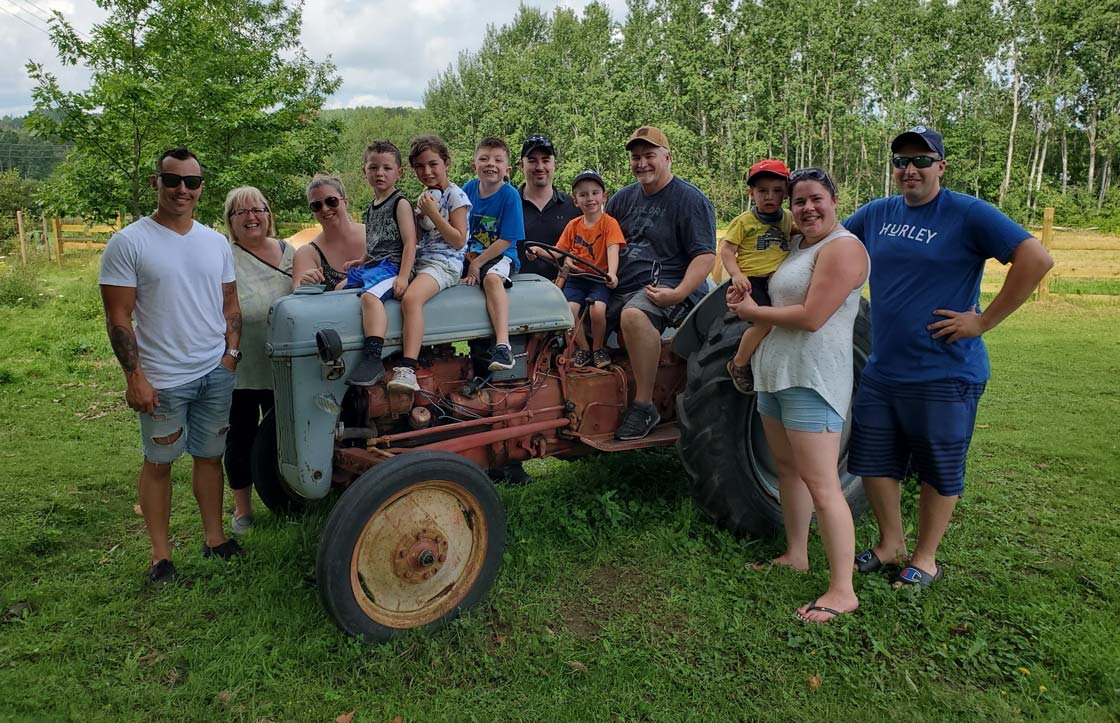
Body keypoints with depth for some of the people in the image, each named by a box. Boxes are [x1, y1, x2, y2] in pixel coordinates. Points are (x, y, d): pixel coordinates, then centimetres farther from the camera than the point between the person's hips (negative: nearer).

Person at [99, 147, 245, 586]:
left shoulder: (216, 242, 7)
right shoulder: (128, 243, -8)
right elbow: (118, 318, -9)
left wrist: (231, 353, 2)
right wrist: (134, 377, -13)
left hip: (216, 373, 4)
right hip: (162, 379, -4)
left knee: (210, 456, 13)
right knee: (159, 462, 8)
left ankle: (214, 539, 26)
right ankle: (160, 554, 20)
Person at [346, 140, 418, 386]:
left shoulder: (400, 203, -3)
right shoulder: (372, 207, 22)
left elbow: (409, 243, -13)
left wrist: (403, 276, -23)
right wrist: (362, 261, 19)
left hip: (392, 265, -10)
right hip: (372, 266, 10)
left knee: (370, 295, -34)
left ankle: (373, 359, -44)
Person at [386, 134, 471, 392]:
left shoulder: (455, 195, -1)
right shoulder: (425, 197, 22)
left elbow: (458, 241, -9)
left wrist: (433, 214, -12)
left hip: (444, 264, -9)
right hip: (419, 262, 9)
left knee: (411, 297, -36)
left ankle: (407, 369, -43)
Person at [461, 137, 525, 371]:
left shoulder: (510, 195, -10)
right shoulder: (468, 189, 4)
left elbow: (506, 241, -13)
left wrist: (477, 263, -14)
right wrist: (466, 256, -8)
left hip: (500, 256, -6)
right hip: (469, 255, 6)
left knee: (492, 277, -36)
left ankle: (502, 344, -45)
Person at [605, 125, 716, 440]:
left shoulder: (690, 199, -1)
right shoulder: (624, 198, 19)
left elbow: (706, 255, -9)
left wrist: (678, 293, -24)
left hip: (664, 286, -7)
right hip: (620, 287, 8)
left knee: (633, 315, -37)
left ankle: (644, 405, -28)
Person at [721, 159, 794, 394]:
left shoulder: (788, 219, 14)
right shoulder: (744, 221, -1)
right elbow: (726, 249, -5)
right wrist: (736, 274, -19)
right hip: (751, 280, -6)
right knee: (764, 321, -23)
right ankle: (739, 365, -2)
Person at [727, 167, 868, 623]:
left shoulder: (842, 248, -12)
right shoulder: (795, 245, 17)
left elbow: (811, 317, -21)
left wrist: (753, 312, -7)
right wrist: (747, 304, 2)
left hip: (812, 378, -10)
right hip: (775, 371, 10)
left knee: (820, 485, -8)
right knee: (787, 469, 17)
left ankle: (842, 591, 0)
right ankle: (795, 555, 32)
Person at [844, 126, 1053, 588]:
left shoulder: (968, 214, -10)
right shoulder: (877, 214, 7)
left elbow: (1036, 259, -17)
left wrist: (985, 321, -17)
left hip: (944, 375, -6)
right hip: (881, 371, 6)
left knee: (939, 471, 9)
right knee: (873, 461, 14)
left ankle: (925, 559, 26)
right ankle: (890, 545, 33)